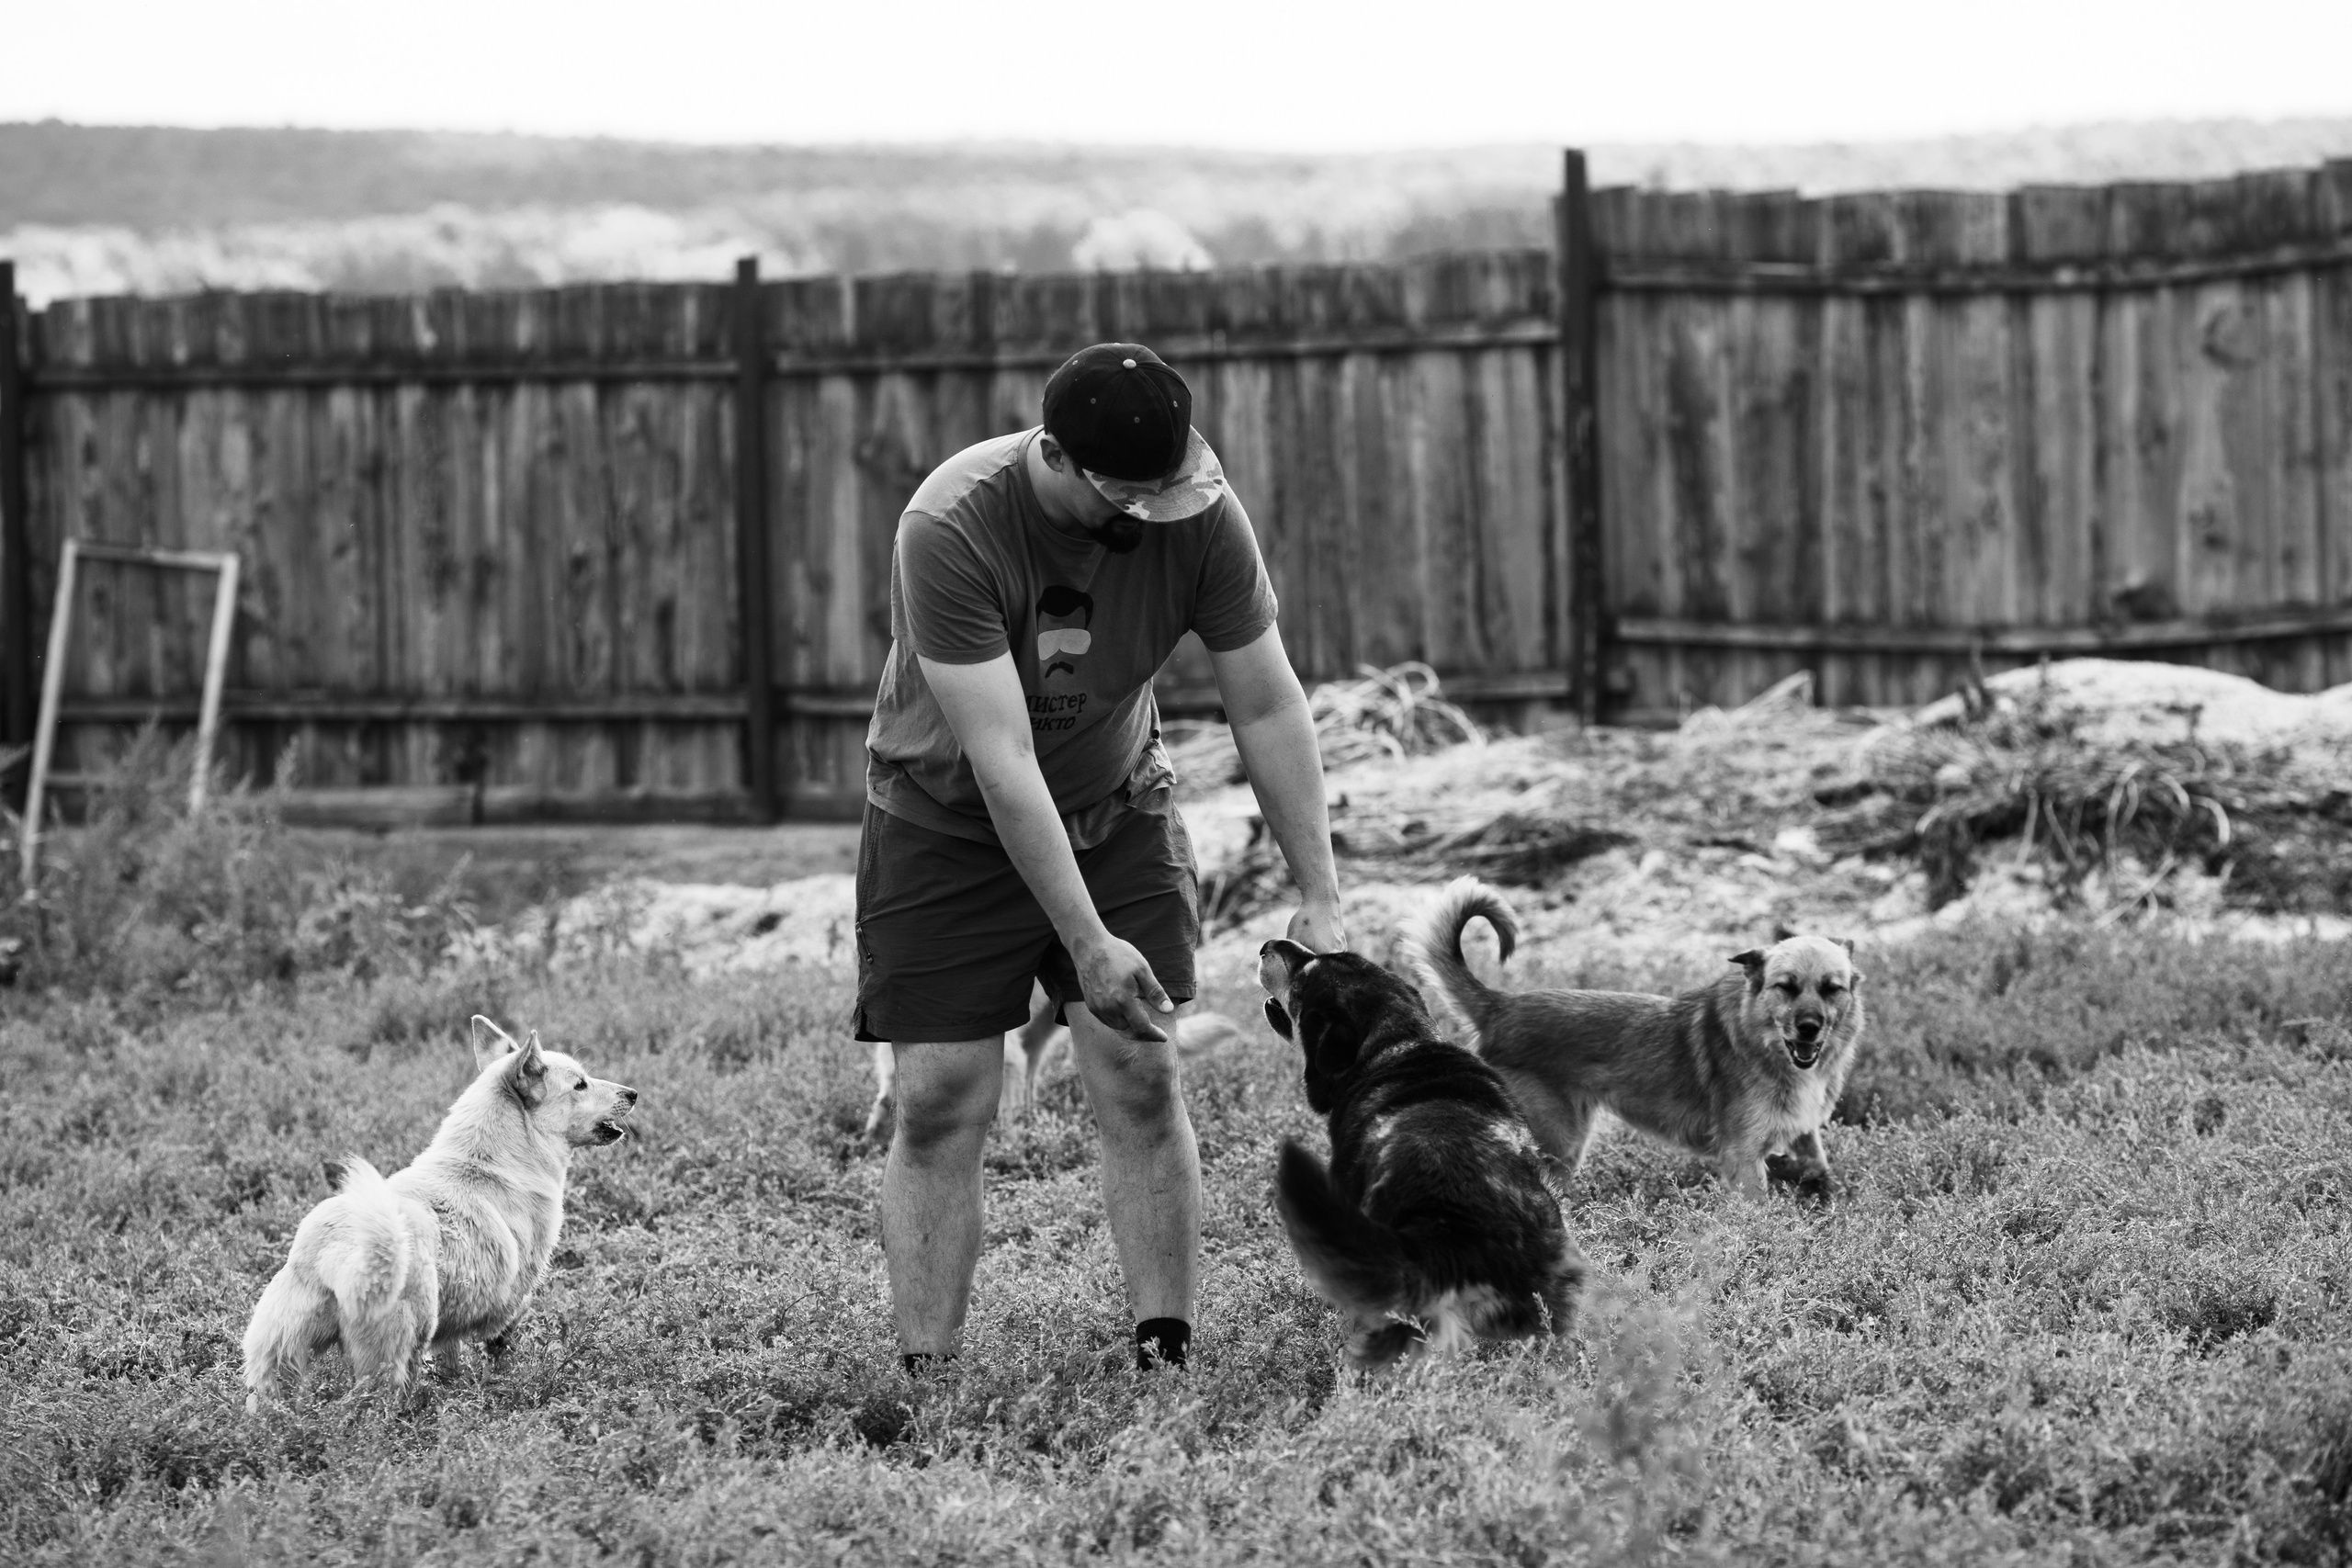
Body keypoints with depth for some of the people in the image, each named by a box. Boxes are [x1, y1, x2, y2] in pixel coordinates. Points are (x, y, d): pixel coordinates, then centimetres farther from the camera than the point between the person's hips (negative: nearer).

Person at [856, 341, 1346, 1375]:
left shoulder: (1199, 515, -20)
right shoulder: (951, 529, -32)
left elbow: (1268, 708, -12)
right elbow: (1002, 759, -33)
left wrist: (1319, 900, -15)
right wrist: (1088, 945, -35)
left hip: (1117, 809, 3)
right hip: (949, 823, -3)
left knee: (1141, 1077, -8)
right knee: (938, 1104, -8)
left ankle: (1167, 1360, -6)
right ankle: (925, 1382, -5)